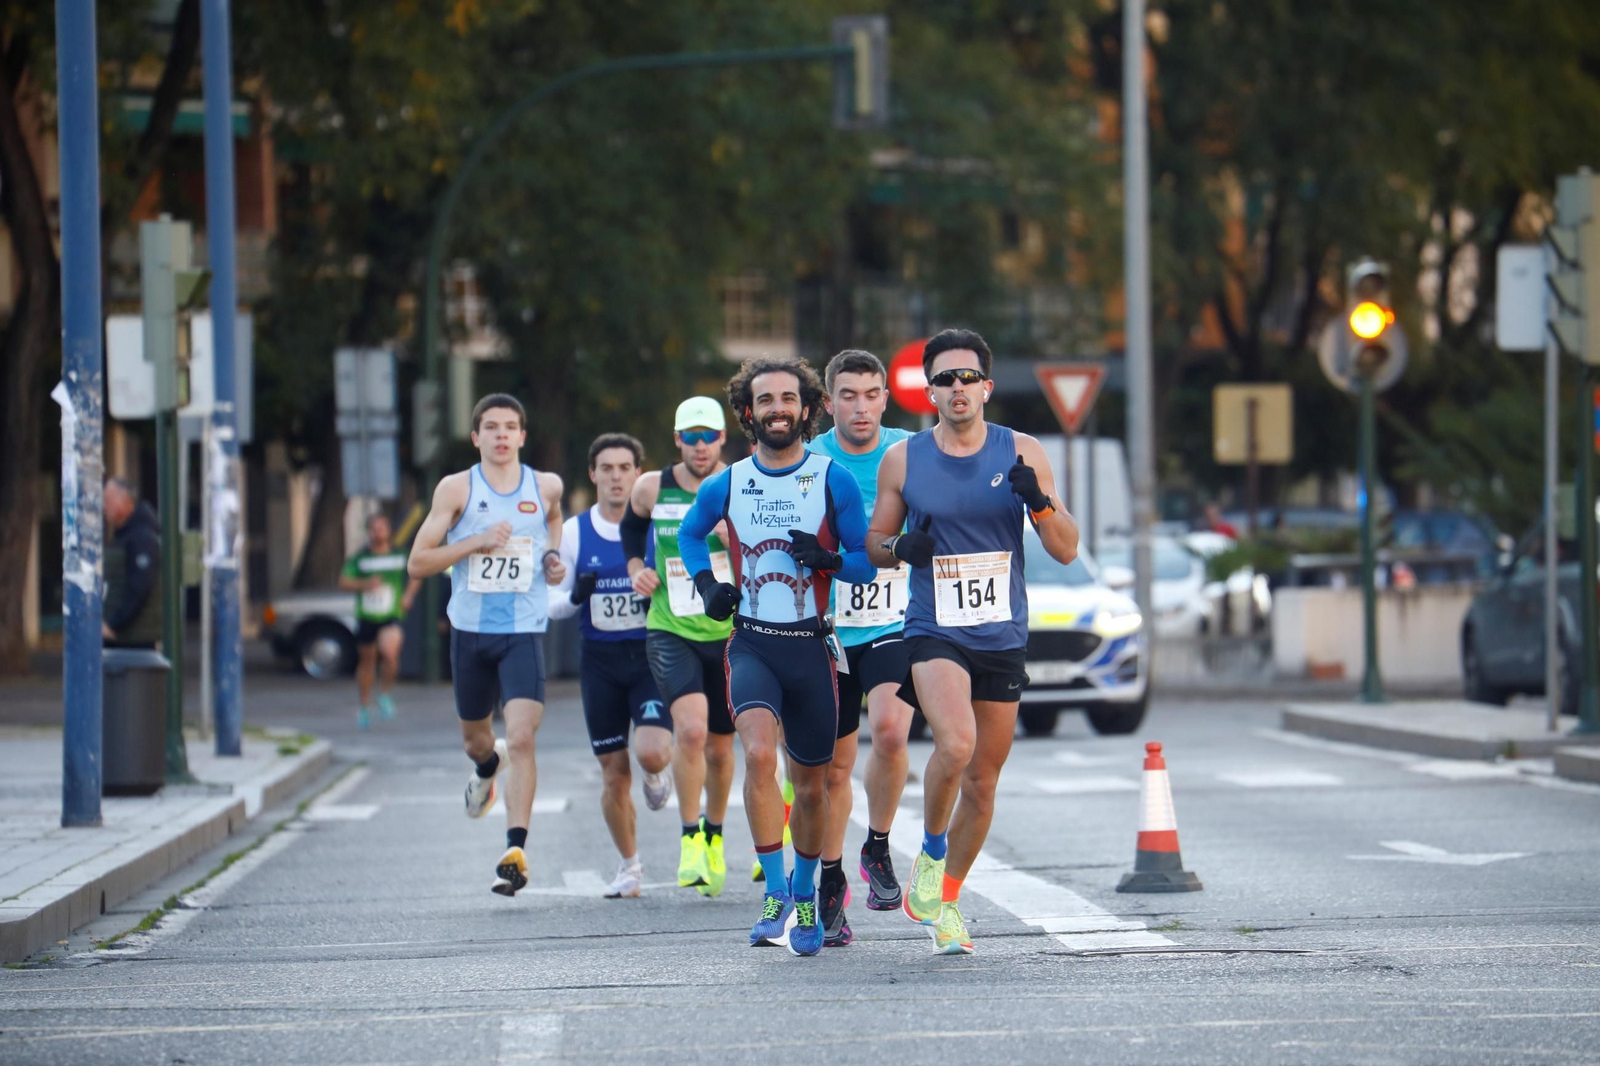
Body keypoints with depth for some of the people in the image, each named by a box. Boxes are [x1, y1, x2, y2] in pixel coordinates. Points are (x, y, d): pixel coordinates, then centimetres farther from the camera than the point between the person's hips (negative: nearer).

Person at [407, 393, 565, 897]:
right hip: (470, 631, 1)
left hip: (524, 633, -1)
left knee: (521, 738, -17)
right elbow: (418, 562, -4)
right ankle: (487, 767, 56)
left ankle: (515, 851, -19)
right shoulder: (457, 489, -2)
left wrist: (553, 555, 8)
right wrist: (477, 542, -16)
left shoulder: (545, 487, 4)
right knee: (475, 739, 17)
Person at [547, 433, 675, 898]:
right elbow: (552, 602, 8)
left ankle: (659, 772, 16)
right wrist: (574, 597, -15)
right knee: (614, 774, 4)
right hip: (599, 661, 2)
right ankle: (630, 866, 22)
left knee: (651, 752, -23)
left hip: (652, 656, -2)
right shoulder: (574, 532, 4)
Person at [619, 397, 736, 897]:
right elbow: (632, 524, 21)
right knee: (690, 727, -24)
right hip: (670, 631, -1)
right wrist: (636, 567, 4)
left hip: (731, 632, 1)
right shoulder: (652, 488, -1)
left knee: (719, 747, 12)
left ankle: (714, 836, 38)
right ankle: (689, 839, -10)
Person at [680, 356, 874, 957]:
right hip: (751, 642, 0)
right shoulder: (727, 485, 4)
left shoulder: (833, 480, -1)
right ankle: (776, 894, -18)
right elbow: (689, 533, 25)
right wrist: (706, 584, 7)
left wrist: (829, 560, -18)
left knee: (810, 781, 10)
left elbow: (867, 563, 4)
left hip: (810, 644, 0)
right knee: (759, 754, -25)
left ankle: (804, 895, 33)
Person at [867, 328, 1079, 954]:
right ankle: (930, 853, -3)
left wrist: (1039, 502, -19)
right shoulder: (902, 461, 1)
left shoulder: (1021, 454, 1)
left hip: (1004, 640, 2)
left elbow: (1066, 550, 0)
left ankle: (947, 899, 29)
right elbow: (874, 543, 12)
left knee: (982, 782, 9)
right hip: (934, 633, -2)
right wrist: (901, 546, -11)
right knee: (955, 743, -28)